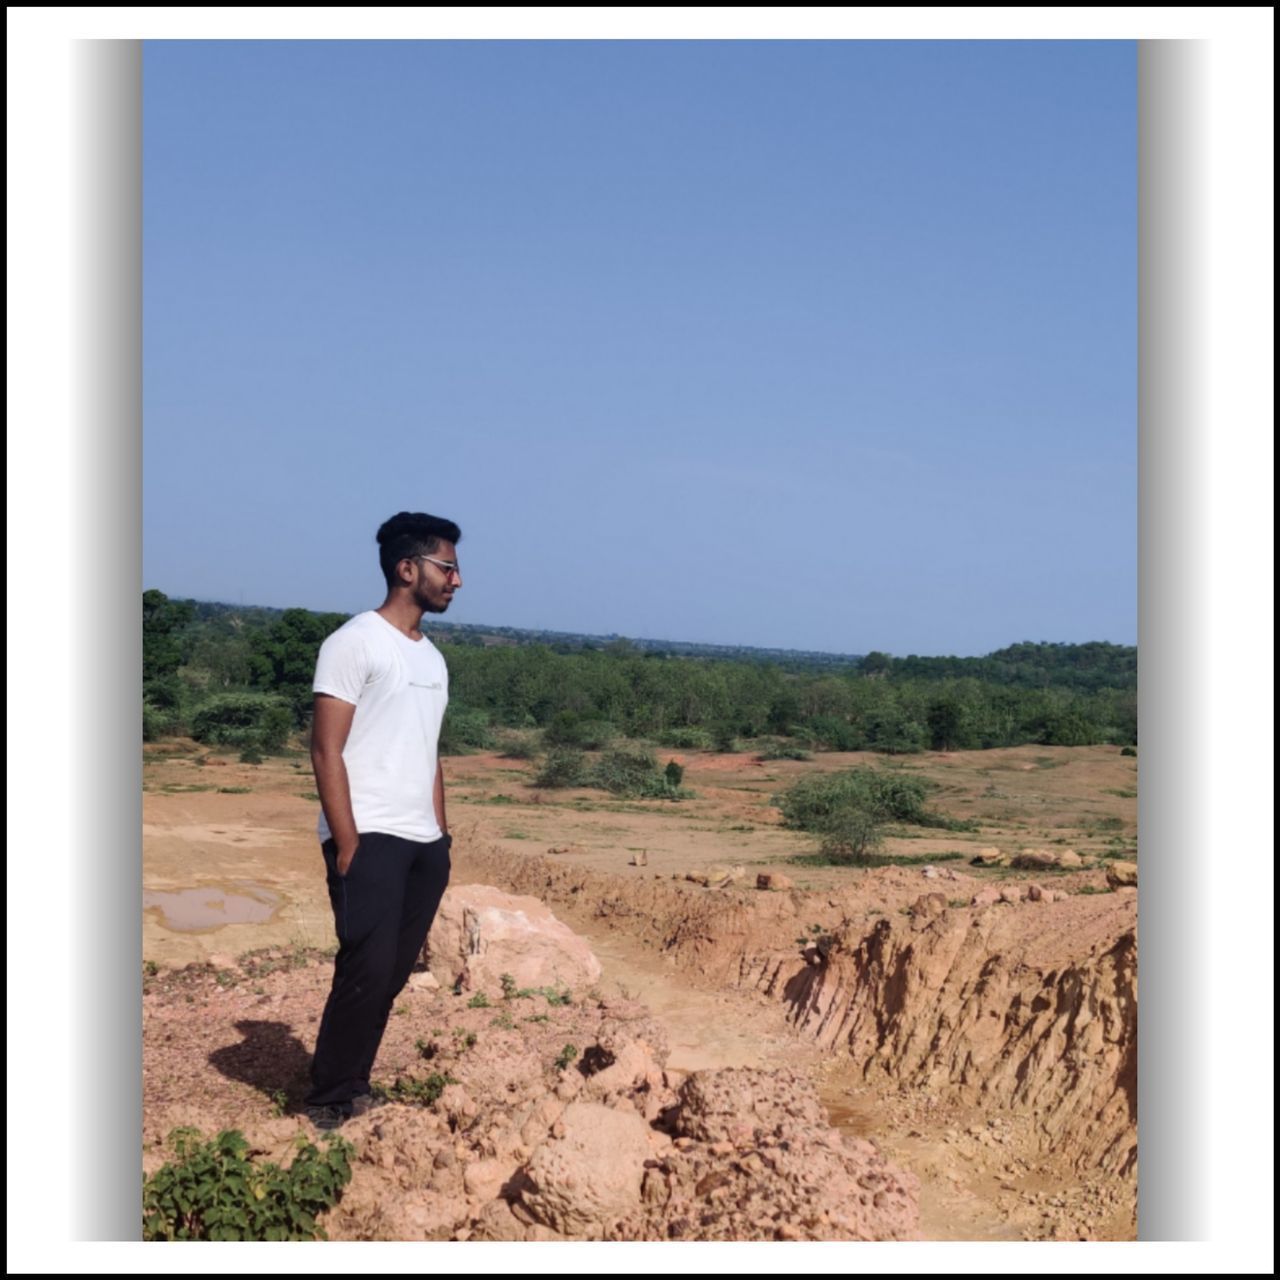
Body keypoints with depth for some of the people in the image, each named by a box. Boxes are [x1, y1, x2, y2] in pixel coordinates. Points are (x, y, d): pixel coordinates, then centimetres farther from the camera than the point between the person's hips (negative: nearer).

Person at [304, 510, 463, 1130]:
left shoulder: (432, 657, 17)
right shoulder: (355, 642, -7)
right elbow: (326, 751, -12)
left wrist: (440, 834, 11)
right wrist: (348, 843, -17)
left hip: (423, 843, 8)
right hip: (370, 839, -7)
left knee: (393, 974, 9)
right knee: (367, 970, -9)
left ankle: (354, 1089, 21)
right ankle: (329, 1102, 5)